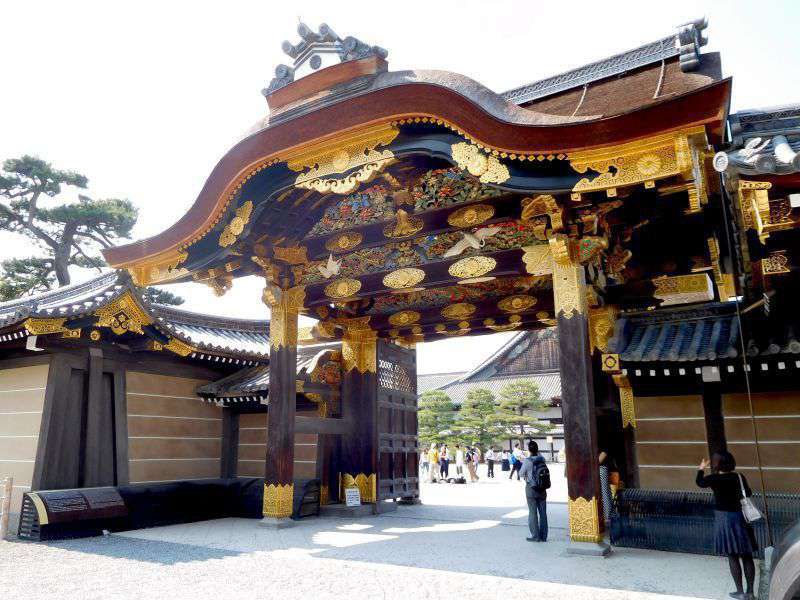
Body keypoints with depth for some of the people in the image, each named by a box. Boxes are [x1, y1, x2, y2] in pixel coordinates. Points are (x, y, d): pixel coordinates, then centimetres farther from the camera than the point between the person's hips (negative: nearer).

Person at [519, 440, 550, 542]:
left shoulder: (527, 461, -17)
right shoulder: (542, 459, -7)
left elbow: (521, 473, -8)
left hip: (531, 489, -4)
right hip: (542, 489, 4)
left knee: (533, 513, 5)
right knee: (543, 513, 11)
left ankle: (535, 536, 8)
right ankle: (543, 536, 17)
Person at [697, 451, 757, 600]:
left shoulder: (715, 478, -11)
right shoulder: (739, 476, -1)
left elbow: (700, 482, 10)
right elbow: (749, 494, 14)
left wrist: (701, 469, 27)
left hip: (725, 518, -4)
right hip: (741, 517, 4)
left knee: (732, 556, 3)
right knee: (747, 556, 11)